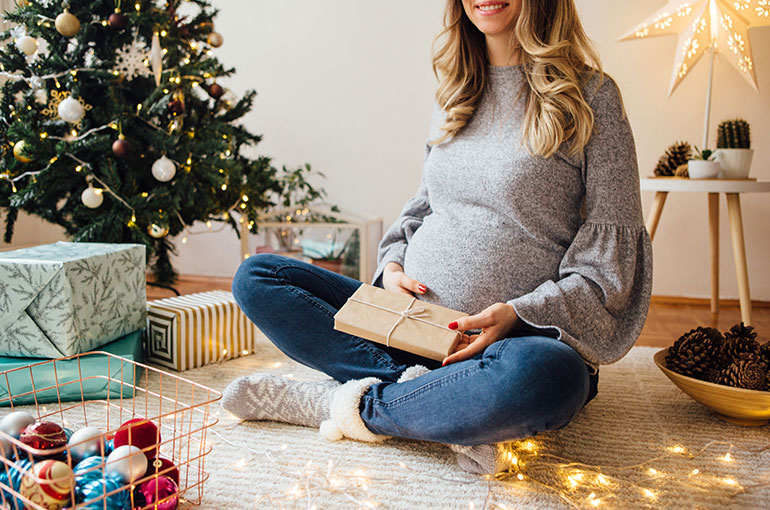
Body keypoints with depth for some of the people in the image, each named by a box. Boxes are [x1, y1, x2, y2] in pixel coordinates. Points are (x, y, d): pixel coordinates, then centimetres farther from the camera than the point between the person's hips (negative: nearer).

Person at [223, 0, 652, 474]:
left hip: (519, 334, -5)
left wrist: (517, 314, -19)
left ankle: (340, 404, -19)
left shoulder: (590, 94, -2)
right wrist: (393, 264, 0)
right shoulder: (455, 93, 14)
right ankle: (429, 395, -20)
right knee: (255, 276, -4)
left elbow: (612, 256, -5)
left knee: (549, 373, -42)